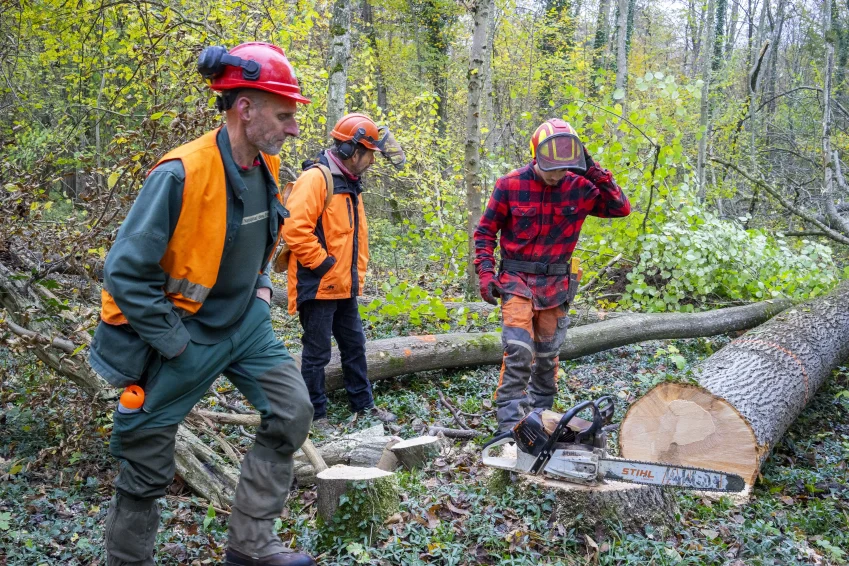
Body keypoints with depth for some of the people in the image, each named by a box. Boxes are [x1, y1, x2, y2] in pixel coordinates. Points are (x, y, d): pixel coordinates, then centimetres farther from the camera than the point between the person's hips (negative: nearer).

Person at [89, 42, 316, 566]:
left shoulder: (267, 166, -3)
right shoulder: (181, 175, -27)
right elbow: (126, 272, -25)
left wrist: (261, 284, 7)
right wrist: (175, 344, -19)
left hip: (245, 321, 7)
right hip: (185, 331, -7)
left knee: (292, 413, 0)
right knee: (148, 467, 8)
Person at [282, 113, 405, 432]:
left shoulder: (350, 183, 14)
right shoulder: (316, 177, -16)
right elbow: (294, 227, -25)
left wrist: (357, 273, 17)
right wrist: (322, 263, -19)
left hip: (344, 287, 9)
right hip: (318, 286, -9)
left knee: (354, 346, 18)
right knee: (317, 353, 2)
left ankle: (363, 405, 31)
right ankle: (315, 414, 15)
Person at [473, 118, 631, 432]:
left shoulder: (579, 187, -4)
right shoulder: (510, 185, -10)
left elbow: (621, 208, -5)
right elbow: (486, 230, -1)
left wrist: (594, 171, -13)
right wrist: (486, 273, -10)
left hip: (556, 283, 3)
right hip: (516, 280, -3)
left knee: (548, 354, 13)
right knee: (519, 350, -17)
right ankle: (509, 425, -13)